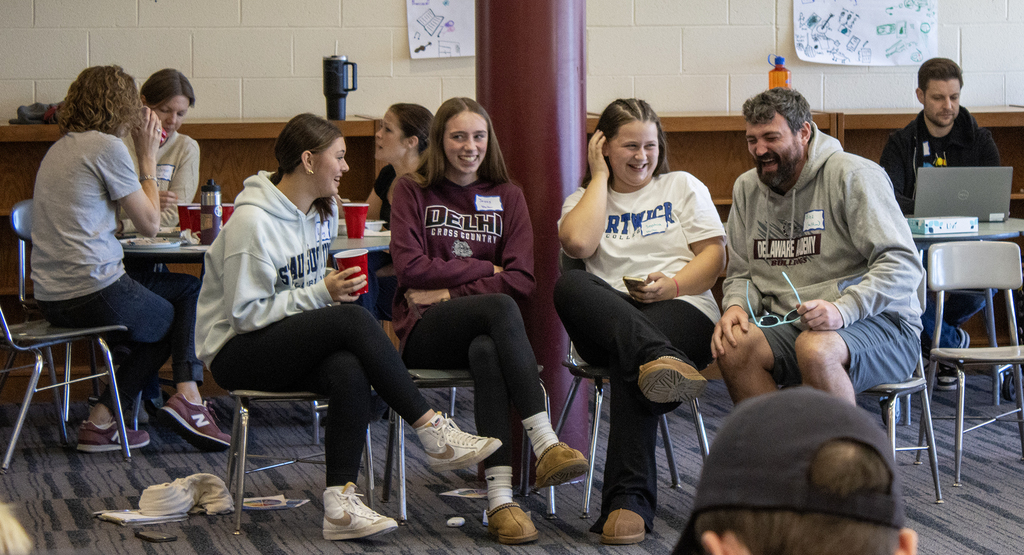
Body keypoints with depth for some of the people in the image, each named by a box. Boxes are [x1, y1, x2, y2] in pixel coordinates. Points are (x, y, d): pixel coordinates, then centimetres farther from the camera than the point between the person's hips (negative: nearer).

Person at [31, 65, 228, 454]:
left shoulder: (61, 148, 16)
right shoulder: (107, 146, -10)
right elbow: (150, 226, -4)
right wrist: (148, 158, 5)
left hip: (51, 298, 8)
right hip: (93, 292, -8)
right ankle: (187, 397, -2)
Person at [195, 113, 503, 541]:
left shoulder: (322, 211, 10)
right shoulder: (252, 221, -16)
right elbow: (245, 313, -18)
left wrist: (335, 289, 2)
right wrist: (322, 294, -20)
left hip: (295, 345, 7)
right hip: (236, 353, -7)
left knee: (349, 371, -30)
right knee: (353, 319, -30)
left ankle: (340, 503, -33)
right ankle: (434, 433, -26)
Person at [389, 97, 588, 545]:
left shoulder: (507, 197, 16)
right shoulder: (412, 191, 11)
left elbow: (522, 280, 3)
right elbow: (411, 268, -4)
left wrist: (449, 293, -7)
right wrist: (486, 269, -3)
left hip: (484, 329, 2)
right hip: (424, 332, -2)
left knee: (486, 352, -38)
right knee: (499, 308, -36)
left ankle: (500, 499, -48)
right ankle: (545, 444, -46)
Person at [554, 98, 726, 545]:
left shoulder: (683, 186, 19)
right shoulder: (584, 198, 21)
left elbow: (714, 255, 8)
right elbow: (577, 243, -4)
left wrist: (672, 285, -11)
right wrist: (599, 177, 6)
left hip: (682, 312, -2)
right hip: (606, 322, 2)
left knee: (629, 359, -36)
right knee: (568, 284, -32)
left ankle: (629, 500, -41)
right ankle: (660, 358, -53)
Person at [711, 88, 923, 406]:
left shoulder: (854, 176, -7)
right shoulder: (747, 188, 13)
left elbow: (902, 264, -15)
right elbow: (741, 273, 20)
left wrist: (842, 310, -28)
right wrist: (736, 305, -4)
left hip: (875, 321, -5)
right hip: (789, 325, 5)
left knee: (815, 348, -37)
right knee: (731, 343, -25)